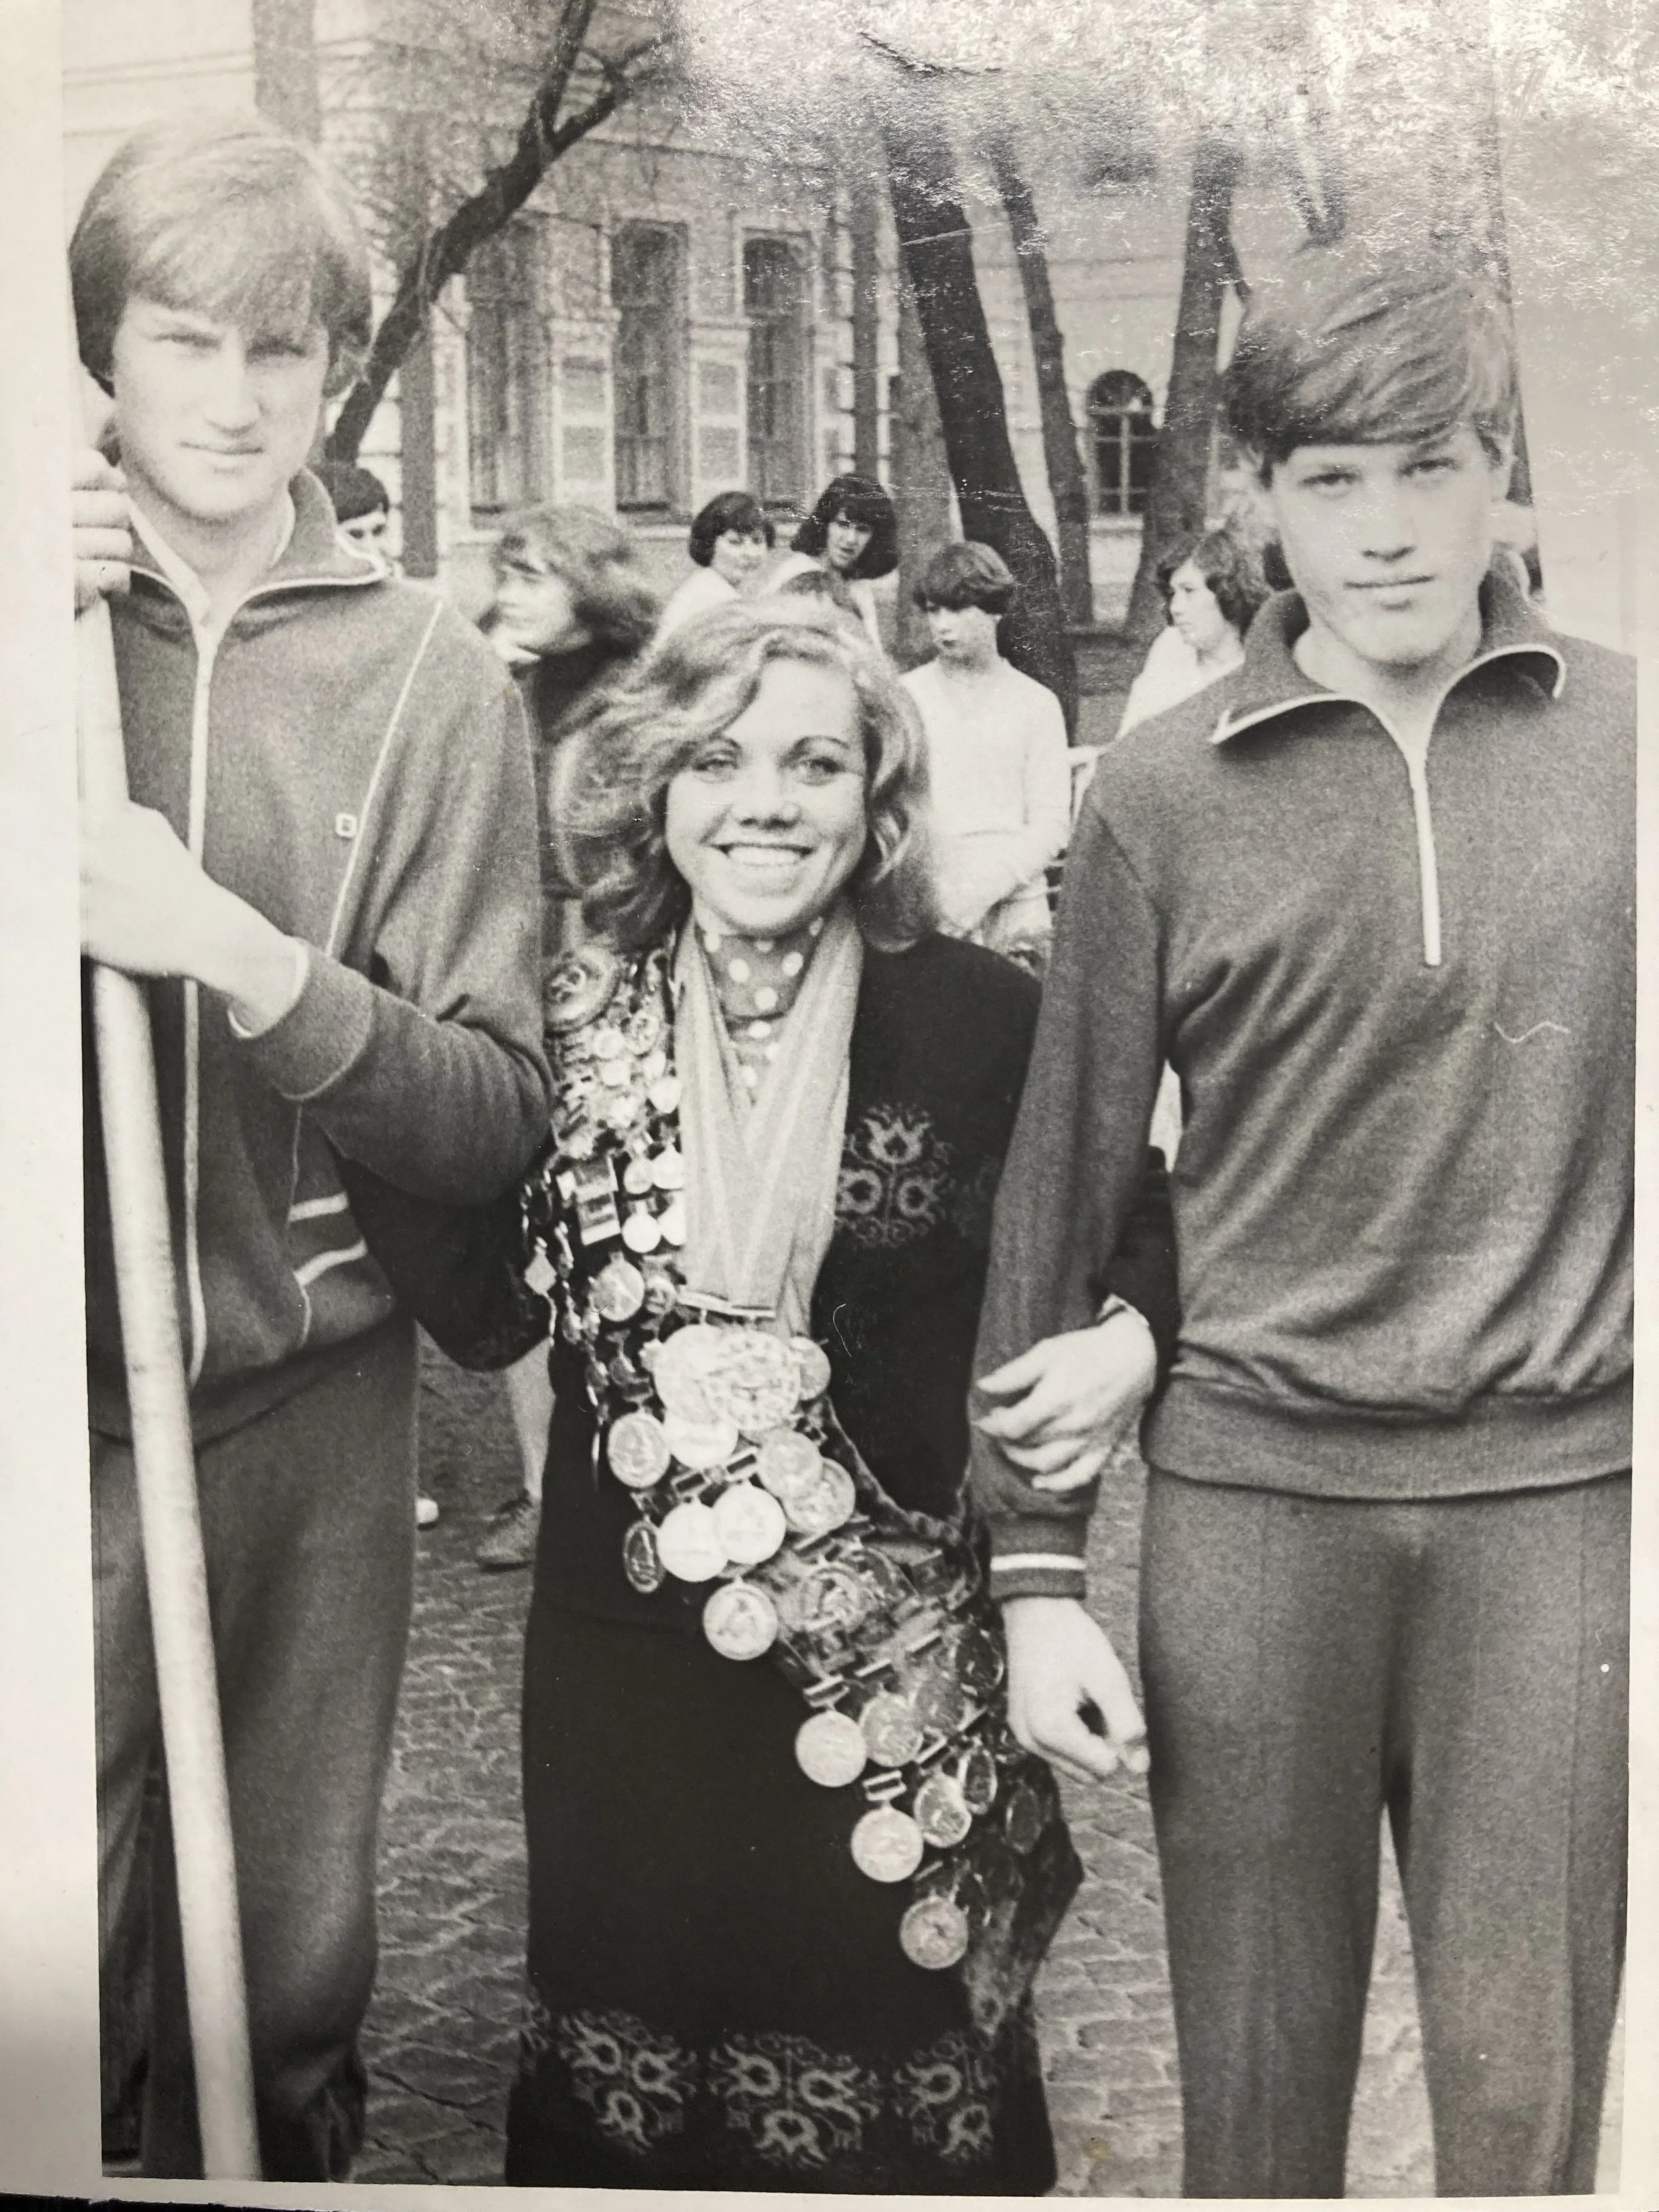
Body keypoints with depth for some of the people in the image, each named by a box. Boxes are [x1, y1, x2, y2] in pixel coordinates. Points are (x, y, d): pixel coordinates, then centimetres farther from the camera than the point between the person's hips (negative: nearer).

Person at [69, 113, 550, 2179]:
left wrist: (243, 956, -18)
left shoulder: (424, 673, 2)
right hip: (63, 1389, 0)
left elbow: (497, 1112, -1)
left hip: (306, 1408, 1)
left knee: (286, 1989, 13)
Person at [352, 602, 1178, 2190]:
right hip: (625, 1631, 2)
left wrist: (1125, 1335, -15)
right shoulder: (574, 1024, 1)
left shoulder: (982, 1017, -6)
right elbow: (485, 1312, -1)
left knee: (903, 2033, 9)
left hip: (895, 1648, -2)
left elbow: (1140, 1224, 6)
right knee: (630, 2016, 15)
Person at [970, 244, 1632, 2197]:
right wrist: (1033, 1562, 1)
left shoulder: (1612, 734, 3)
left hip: (1561, 1489, 1)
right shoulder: (1164, 792, -1)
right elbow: (1060, 1179, 2)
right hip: (1254, 1492, 0)